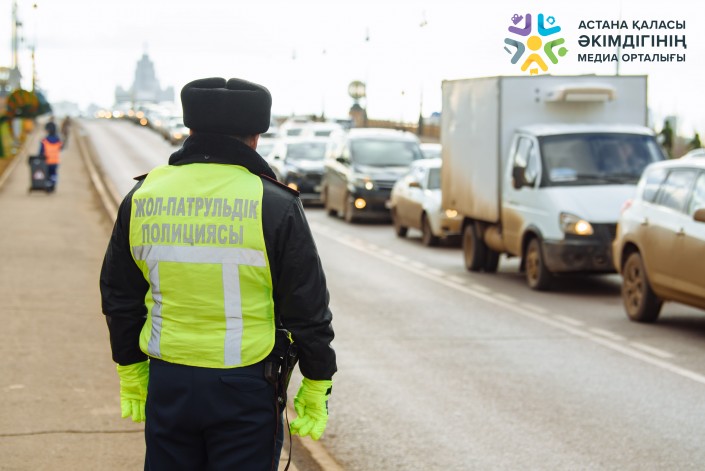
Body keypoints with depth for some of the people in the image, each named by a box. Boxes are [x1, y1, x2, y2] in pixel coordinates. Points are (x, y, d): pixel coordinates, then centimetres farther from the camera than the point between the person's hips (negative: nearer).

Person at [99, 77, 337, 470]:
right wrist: (316, 388, 3)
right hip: (246, 392, -3)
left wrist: (132, 372, 20)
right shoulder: (274, 205, -10)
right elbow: (308, 309, -7)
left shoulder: (142, 197, 2)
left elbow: (120, 298, 10)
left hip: (167, 385, 3)